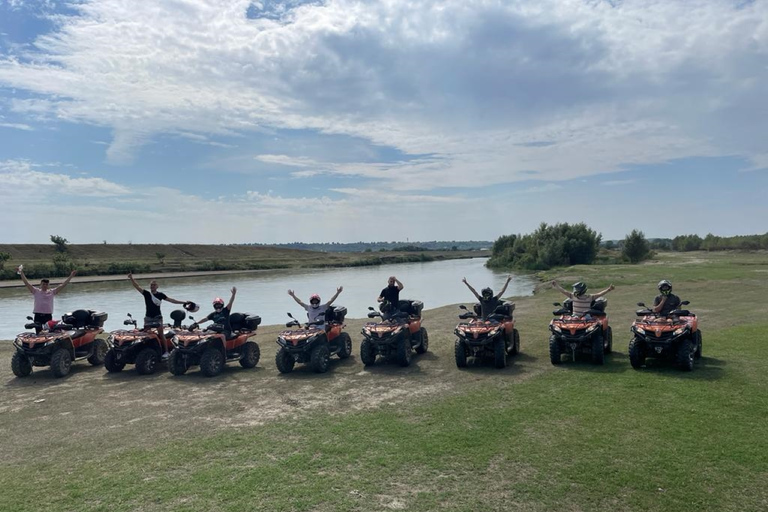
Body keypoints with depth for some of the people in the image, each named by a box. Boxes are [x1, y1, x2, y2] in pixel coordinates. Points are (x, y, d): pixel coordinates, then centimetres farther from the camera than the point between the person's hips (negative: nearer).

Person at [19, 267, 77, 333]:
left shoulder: (52, 292, 9)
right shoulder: (36, 291, 6)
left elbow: (63, 285, 7)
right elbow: (26, 283, 2)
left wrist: (71, 276, 3)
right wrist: (21, 273, -5)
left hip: (48, 315, 1)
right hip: (38, 315, -1)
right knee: (39, 334, 1)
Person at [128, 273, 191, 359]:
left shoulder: (160, 294, 2)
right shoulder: (146, 293, 3)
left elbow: (171, 300, 5)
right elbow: (137, 286, -7)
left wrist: (184, 302, 3)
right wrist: (131, 278, -21)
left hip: (157, 317, -2)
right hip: (148, 317, 2)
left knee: (161, 334, -5)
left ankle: (166, 351, -4)